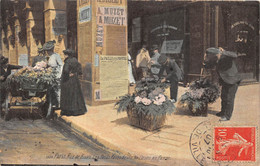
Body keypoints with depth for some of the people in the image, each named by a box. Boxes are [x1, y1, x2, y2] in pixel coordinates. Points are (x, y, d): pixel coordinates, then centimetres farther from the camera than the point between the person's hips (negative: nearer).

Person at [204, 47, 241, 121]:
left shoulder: (226, 56, -21)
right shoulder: (215, 59, 1)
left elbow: (235, 55, -38)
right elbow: (208, 66, 9)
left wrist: (223, 52, -47)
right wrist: (206, 61, -12)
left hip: (232, 80, -8)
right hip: (225, 81, 8)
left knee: (229, 98, -3)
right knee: (223, 97, 19)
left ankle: (227, 116, 5)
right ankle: (223, 112, 36)